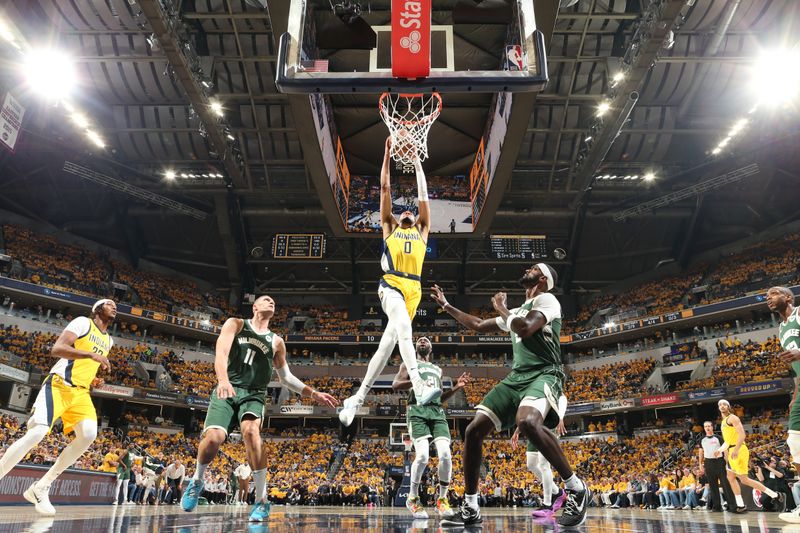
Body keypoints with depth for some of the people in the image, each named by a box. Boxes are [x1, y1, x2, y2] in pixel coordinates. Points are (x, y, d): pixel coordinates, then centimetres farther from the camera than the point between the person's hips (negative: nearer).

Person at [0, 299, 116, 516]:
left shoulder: (109, 340, 19)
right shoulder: (83, 322, -3)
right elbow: (56, 349, -16)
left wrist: (93, 380, 12)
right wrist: (91, 354, -28)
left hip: (81, 392, 6)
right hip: (58, 385, -6)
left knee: (89, 434, -18)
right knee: (37, 433, -22)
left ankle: (41, 487, -7)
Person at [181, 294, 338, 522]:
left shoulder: (276, 342, 14)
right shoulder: (235, 324, 6)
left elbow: (286, 378, 21)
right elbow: (221, 352, -11)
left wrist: (314, 393, 11)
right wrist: (223, 380, -32)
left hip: (253, 395, 1)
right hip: (226, 391, -1)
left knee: (250, 430, -30)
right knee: (213, 438, -22)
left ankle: (262, 500, -21)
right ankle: (197, 480, 14)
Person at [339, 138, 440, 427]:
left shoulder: (422, 231, 27)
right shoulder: (389, 227, 22)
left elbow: (423, 194, 26)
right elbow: (385, 188, 20)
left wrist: (417, 162, 30)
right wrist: (387, 154, 20)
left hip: (413, 289, 3)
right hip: (391, 284, -3)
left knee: (388, 341, -2)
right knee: (403, 325, -31)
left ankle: (357, 398, 4)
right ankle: (419, 387, -41)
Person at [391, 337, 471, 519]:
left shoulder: (438, 370, 30)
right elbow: (395, 385, 0)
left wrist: (457, 387, 17)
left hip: (437, 411, 4)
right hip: (418, 410, -4)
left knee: (445, 455, -15)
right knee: (422, 456, -21)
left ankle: (442, 499, 5)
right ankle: (412, 499, 2)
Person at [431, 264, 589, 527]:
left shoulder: (547, 299, -2)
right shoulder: (517, 311, 25)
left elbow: (525, 329, -20)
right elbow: (478, 325, 34)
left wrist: (501, 308, -2)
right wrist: (446, 305, 38)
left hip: (543, 374, -8)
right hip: (516, 377, 8)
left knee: (527, 422, -39)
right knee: (474, 430, -4)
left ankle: (577, 489, -18)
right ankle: (470, 509, 6)